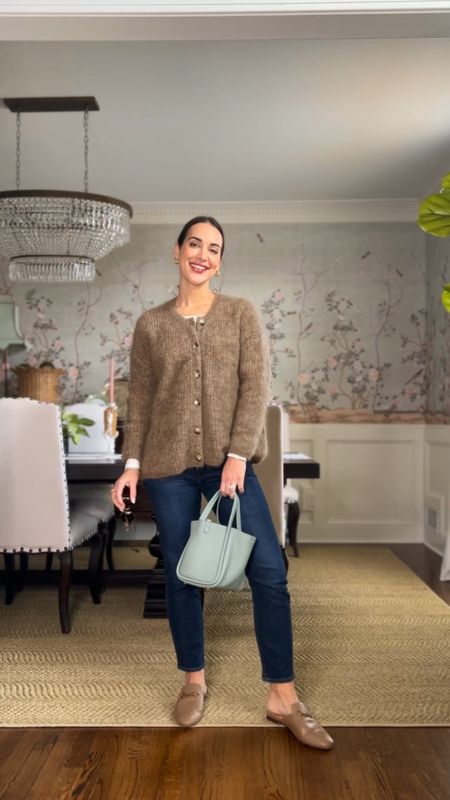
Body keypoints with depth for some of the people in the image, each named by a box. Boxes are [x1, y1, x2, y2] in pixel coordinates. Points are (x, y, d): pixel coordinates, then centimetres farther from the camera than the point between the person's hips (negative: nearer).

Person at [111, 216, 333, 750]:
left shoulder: (241, 313, 5)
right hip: (168, 465, 1)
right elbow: (139, 400, 8)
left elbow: (256, 386, -4)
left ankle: (282, 698, 10)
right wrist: (131, 464, 0)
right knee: (180, 573, 8)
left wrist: (238, 454, -14)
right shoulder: (150, 324, 7)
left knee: (269, 571, -5)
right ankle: (193, 680, 29)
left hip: (228, 460, 0)